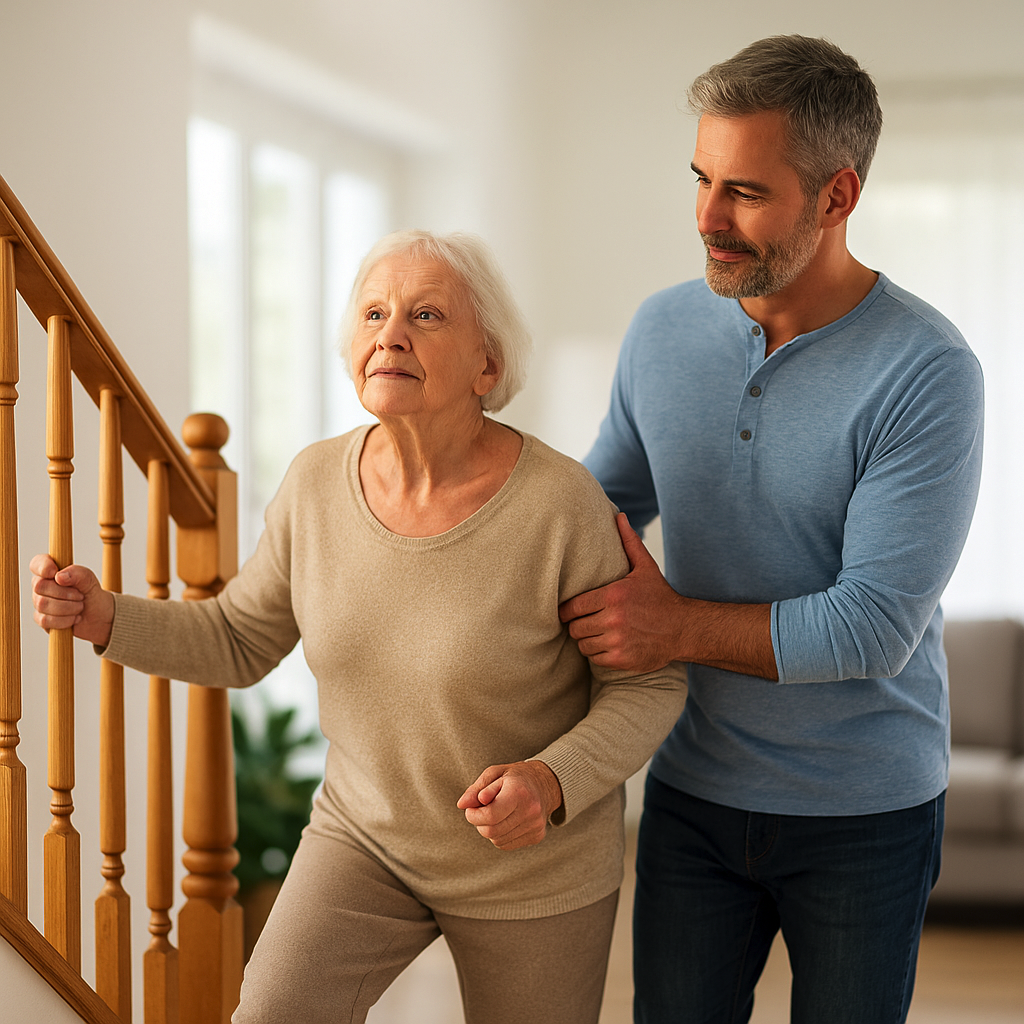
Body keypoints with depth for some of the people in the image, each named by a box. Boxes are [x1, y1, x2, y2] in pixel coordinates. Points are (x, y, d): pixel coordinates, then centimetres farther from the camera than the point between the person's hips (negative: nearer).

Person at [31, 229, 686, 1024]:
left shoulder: (561, 504, -25)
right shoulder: (320, 482, -12)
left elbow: (648, 684, -15)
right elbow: (240, 641, 0)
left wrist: (552, 784, -33)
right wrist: (103, 617, -17)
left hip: (538, 860, -2)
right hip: (373, 833, 3)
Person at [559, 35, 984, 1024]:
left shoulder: (925, 372, -19)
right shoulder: (664, 329, -3)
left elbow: (873, 629, -23)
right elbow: (603, 496, 12)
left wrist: (683, 627, -24)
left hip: (865, 810, -4)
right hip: (693, 791, 4)